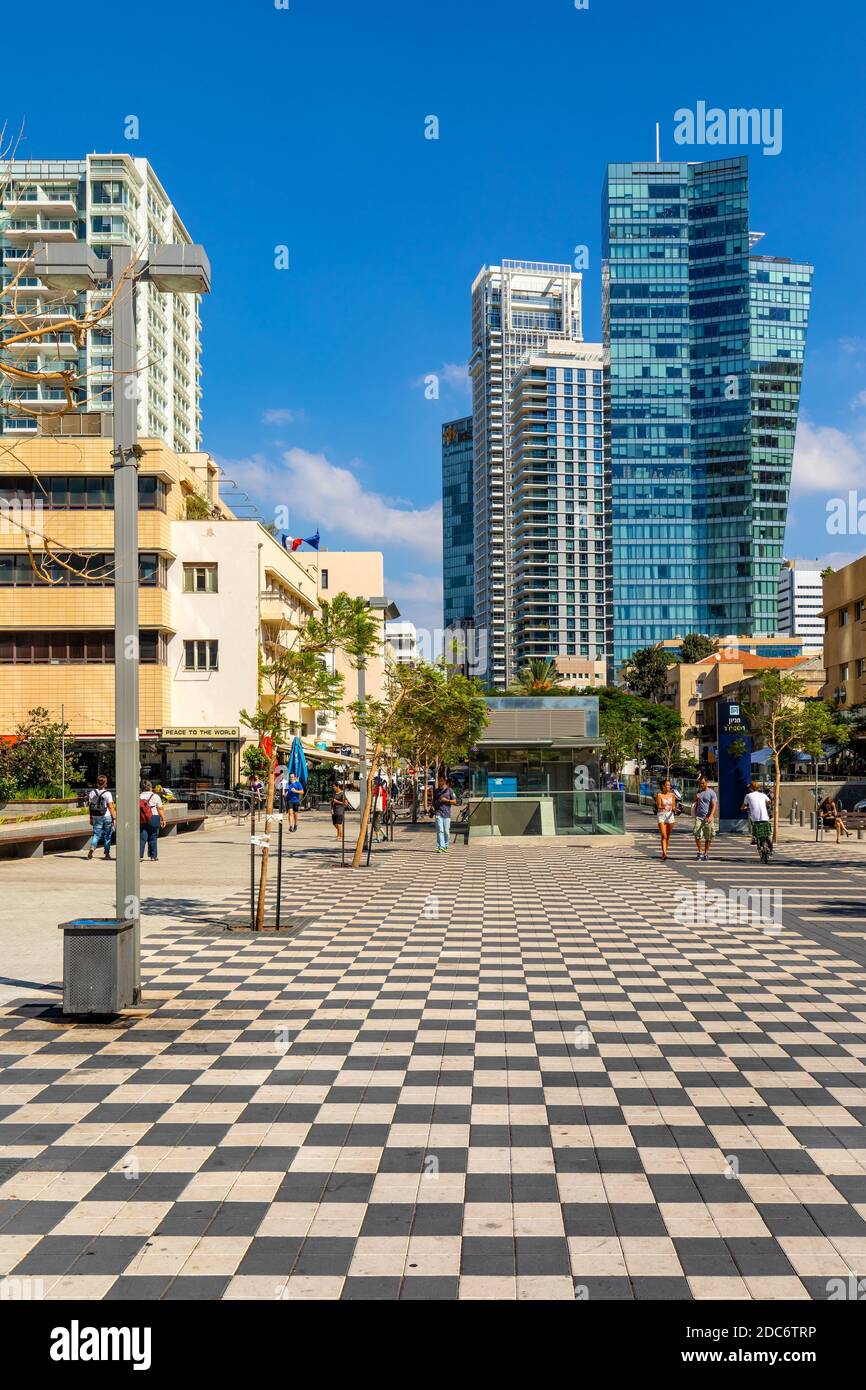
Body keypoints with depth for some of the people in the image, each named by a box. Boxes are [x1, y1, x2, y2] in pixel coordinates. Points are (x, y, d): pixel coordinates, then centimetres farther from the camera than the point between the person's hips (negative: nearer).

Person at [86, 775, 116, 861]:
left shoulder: (92, 793, 3)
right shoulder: (107, 793, -10)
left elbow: (90, 806, 8)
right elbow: (111, 807, -11)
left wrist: (91, 818, 15)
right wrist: (114, 818, -5)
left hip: (96, 817, 3)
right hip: (107, 817, -3)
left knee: (96, 834, 6)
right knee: (107, 836, 9)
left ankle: (92, 848, -20)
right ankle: (106, 853, 14)